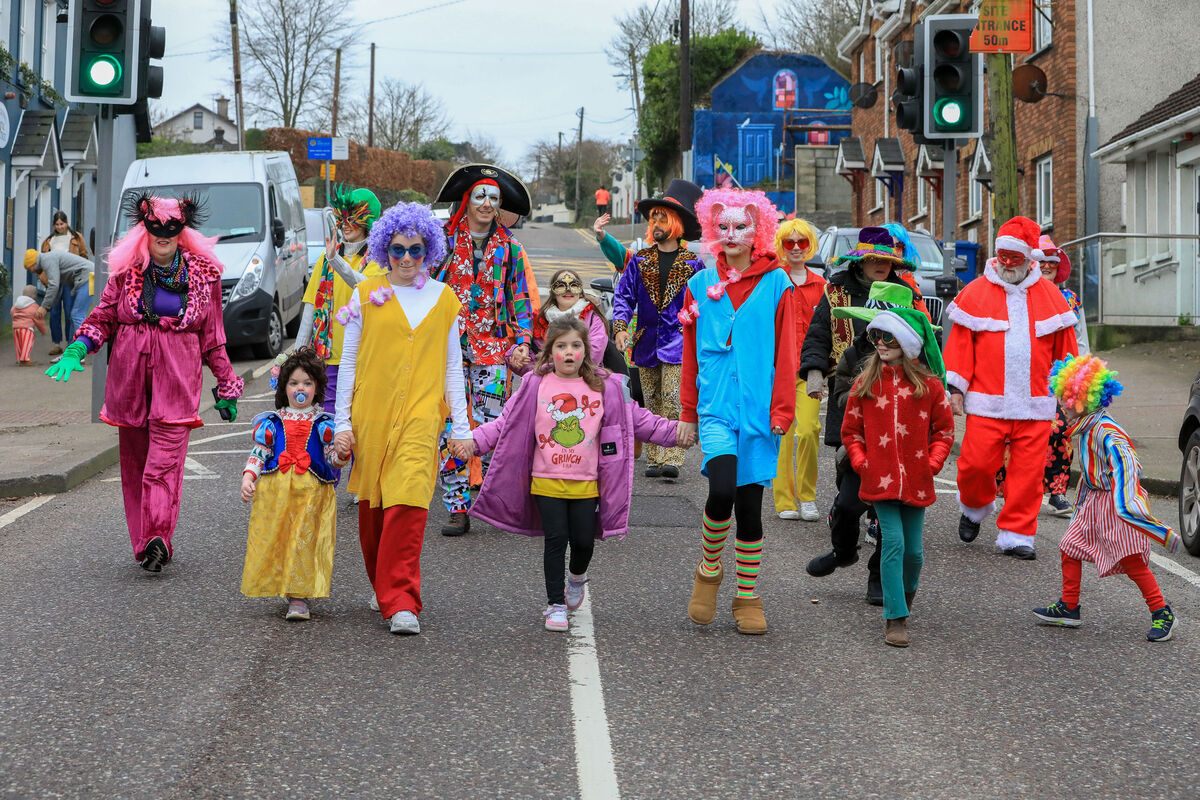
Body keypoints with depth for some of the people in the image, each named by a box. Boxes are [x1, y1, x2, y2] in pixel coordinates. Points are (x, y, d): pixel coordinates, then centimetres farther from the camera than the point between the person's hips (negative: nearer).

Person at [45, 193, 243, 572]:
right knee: (134, 461, 4)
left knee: (165, 459, -15)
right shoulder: (127, 270, 7)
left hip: (177, 375, -2)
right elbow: (103, 317, 12)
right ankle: (147, 542, 9)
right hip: (128, 375, 2)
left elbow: (213, 335, 11)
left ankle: (156, 537, -22)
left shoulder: (203, 274, 6)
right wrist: (76, 350, -6)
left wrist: (226, 385, 13)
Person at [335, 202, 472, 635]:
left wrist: (461, 427, 9)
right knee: (372, 506, 9)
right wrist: (341, 422, 4)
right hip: (371, 413, 1)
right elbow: (348, 363, 8)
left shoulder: (443, 298, 8)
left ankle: (401, 602, -14)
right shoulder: (366, 295, 6)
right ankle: (384, 587, 31)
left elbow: (453, 367, 12)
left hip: (421, 415, -1)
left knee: (409, 502, -15)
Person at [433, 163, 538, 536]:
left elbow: (522, 298, 12)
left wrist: (523, 341, 2)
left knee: (492, 425, -7)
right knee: (450, 425, -4)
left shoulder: (509, 249, 10)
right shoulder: (444, 242, 7)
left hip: (492, 346, 0)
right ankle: (457, 508, 0)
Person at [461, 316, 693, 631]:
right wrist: (475, 440, -7)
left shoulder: (604, 387, 3)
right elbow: (507, 423, 3)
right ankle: (555, 605, 7)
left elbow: (636, 419, 9)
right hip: (546, 481, -1)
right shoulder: (535, 386, 0)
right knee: (556, 539, -5)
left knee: (584, 540, 3)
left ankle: (577, 577, 38)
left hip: (586, 483, 1)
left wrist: (674, 432, 2)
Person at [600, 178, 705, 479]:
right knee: (651, 404, 6)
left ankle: (671, 458, -12)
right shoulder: (639, 260, 9)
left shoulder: (692, 263, 3)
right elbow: (624, 296, 7)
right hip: (647, 342, 3)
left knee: (673, 402, -12)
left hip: (678, 342, -3)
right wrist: (620, 327, -8)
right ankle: (653, 459, 11)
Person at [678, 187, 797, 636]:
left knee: (749, 503, 2)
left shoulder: (776, 284, 2)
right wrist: (688, 413, 11)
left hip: (758, 409, 0)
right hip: (715, 408, 0)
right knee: (722, 489, -20)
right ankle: (709, 569, 6)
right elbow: (690, 354, 13)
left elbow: (785, 351, 1)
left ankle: (748, 598, 16)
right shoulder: (702, 285, 9)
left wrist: (782, 409, -4)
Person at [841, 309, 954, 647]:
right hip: (880, 479, -1)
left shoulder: (928, 385, 1)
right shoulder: (865, 383, 3)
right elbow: (851, 430, 11)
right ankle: (895, 619, -9)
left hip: (915, 480, 1)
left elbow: (944, 429, 9)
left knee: (913, 549, 7)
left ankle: (906, 594, 38)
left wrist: (932, 463, -2)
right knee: (893, 542, -12)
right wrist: (860, 461, -1)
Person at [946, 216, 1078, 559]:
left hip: (1035, 403, 1)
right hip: (986, 401, -1)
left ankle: (1015, 535, 8)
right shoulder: (976, 292, 4)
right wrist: (956, 388, -1)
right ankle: (974, 507, 25)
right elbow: (959, 344, 4)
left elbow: (1065, 349, 15)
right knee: (977, 463, -7)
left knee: (1028, 470, -2)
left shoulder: (1050, 295, 9)